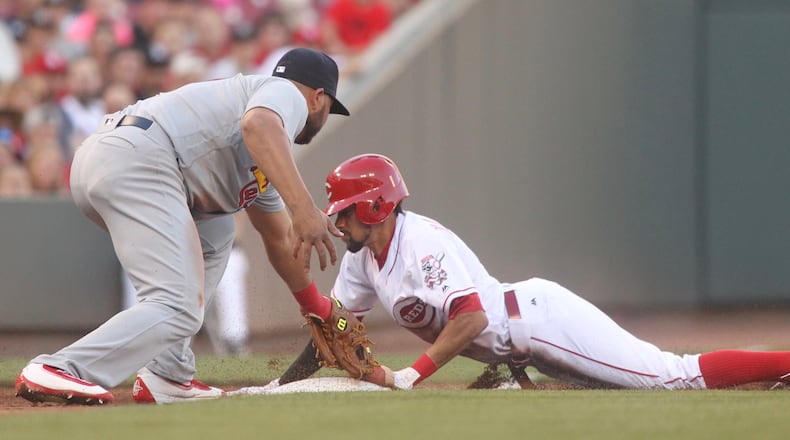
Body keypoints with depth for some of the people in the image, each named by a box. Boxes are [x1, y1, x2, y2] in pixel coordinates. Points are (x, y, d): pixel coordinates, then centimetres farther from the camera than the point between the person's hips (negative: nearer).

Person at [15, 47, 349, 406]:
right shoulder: (288, 94, 9)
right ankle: (56, 371, -29)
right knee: (178, 310, -15)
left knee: (212, 236, 30)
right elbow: (258, 124, -17)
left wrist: (319, 309, 56)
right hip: (136, 159, -10)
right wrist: (304, 209, -27)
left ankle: (167, 376, 16)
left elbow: (280, 240, 47)